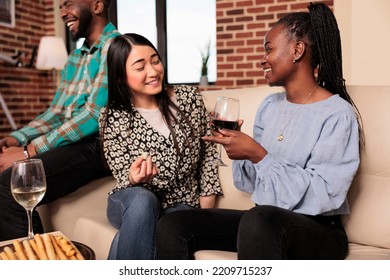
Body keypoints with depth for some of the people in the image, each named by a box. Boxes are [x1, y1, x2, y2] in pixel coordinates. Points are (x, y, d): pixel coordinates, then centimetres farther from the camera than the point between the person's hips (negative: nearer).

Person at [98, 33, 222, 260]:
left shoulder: (189, 97, -2)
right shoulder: (112, 117, -6)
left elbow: (208, 154, 5)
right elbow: (125, 180, -5)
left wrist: (205, 214, -1)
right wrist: (135, 178, -31)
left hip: (181, 205, 0)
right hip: (134, 204, 1)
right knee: (142, 199, -36)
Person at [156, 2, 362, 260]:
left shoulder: (338, 115, -11)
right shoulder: (269, 106, 10)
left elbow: (323, 195, -18)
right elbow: (254, 182, 13)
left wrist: (258, 155, -20)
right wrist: (237, 147, -6)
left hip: (317, 230, -6)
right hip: (265, 220, 7)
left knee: (259, 220, -40)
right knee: (172, 226, -11)